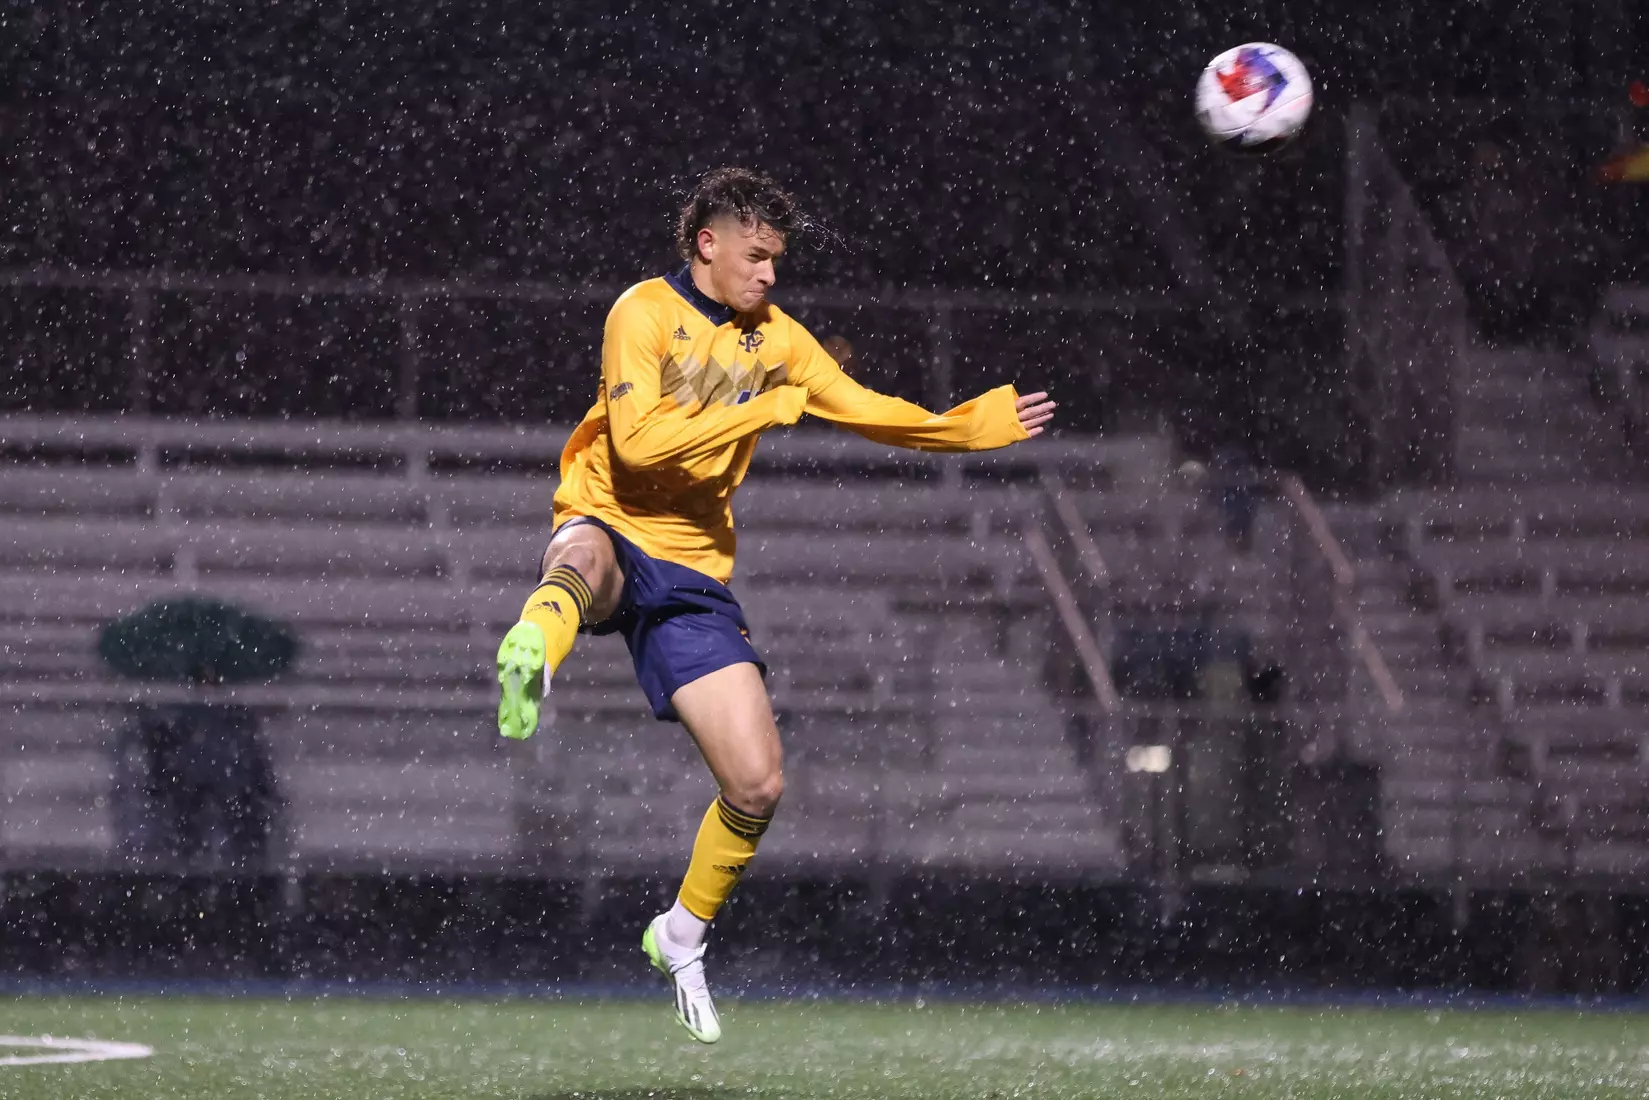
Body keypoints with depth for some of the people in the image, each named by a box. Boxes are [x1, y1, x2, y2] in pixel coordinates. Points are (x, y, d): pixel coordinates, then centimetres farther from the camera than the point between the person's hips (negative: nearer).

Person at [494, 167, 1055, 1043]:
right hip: (613, 539, -5)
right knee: (585, 556, -45)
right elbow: (637, 440, -19)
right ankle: (530, 652, -80)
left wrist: (982, 423, 19)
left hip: (693, 575, 5)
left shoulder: (774, 337, 13)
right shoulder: (646, 312, -6)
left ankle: (682, 937, 21)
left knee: (757, 785, -3)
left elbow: (868, 412, 24)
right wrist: (767, 409, -17)